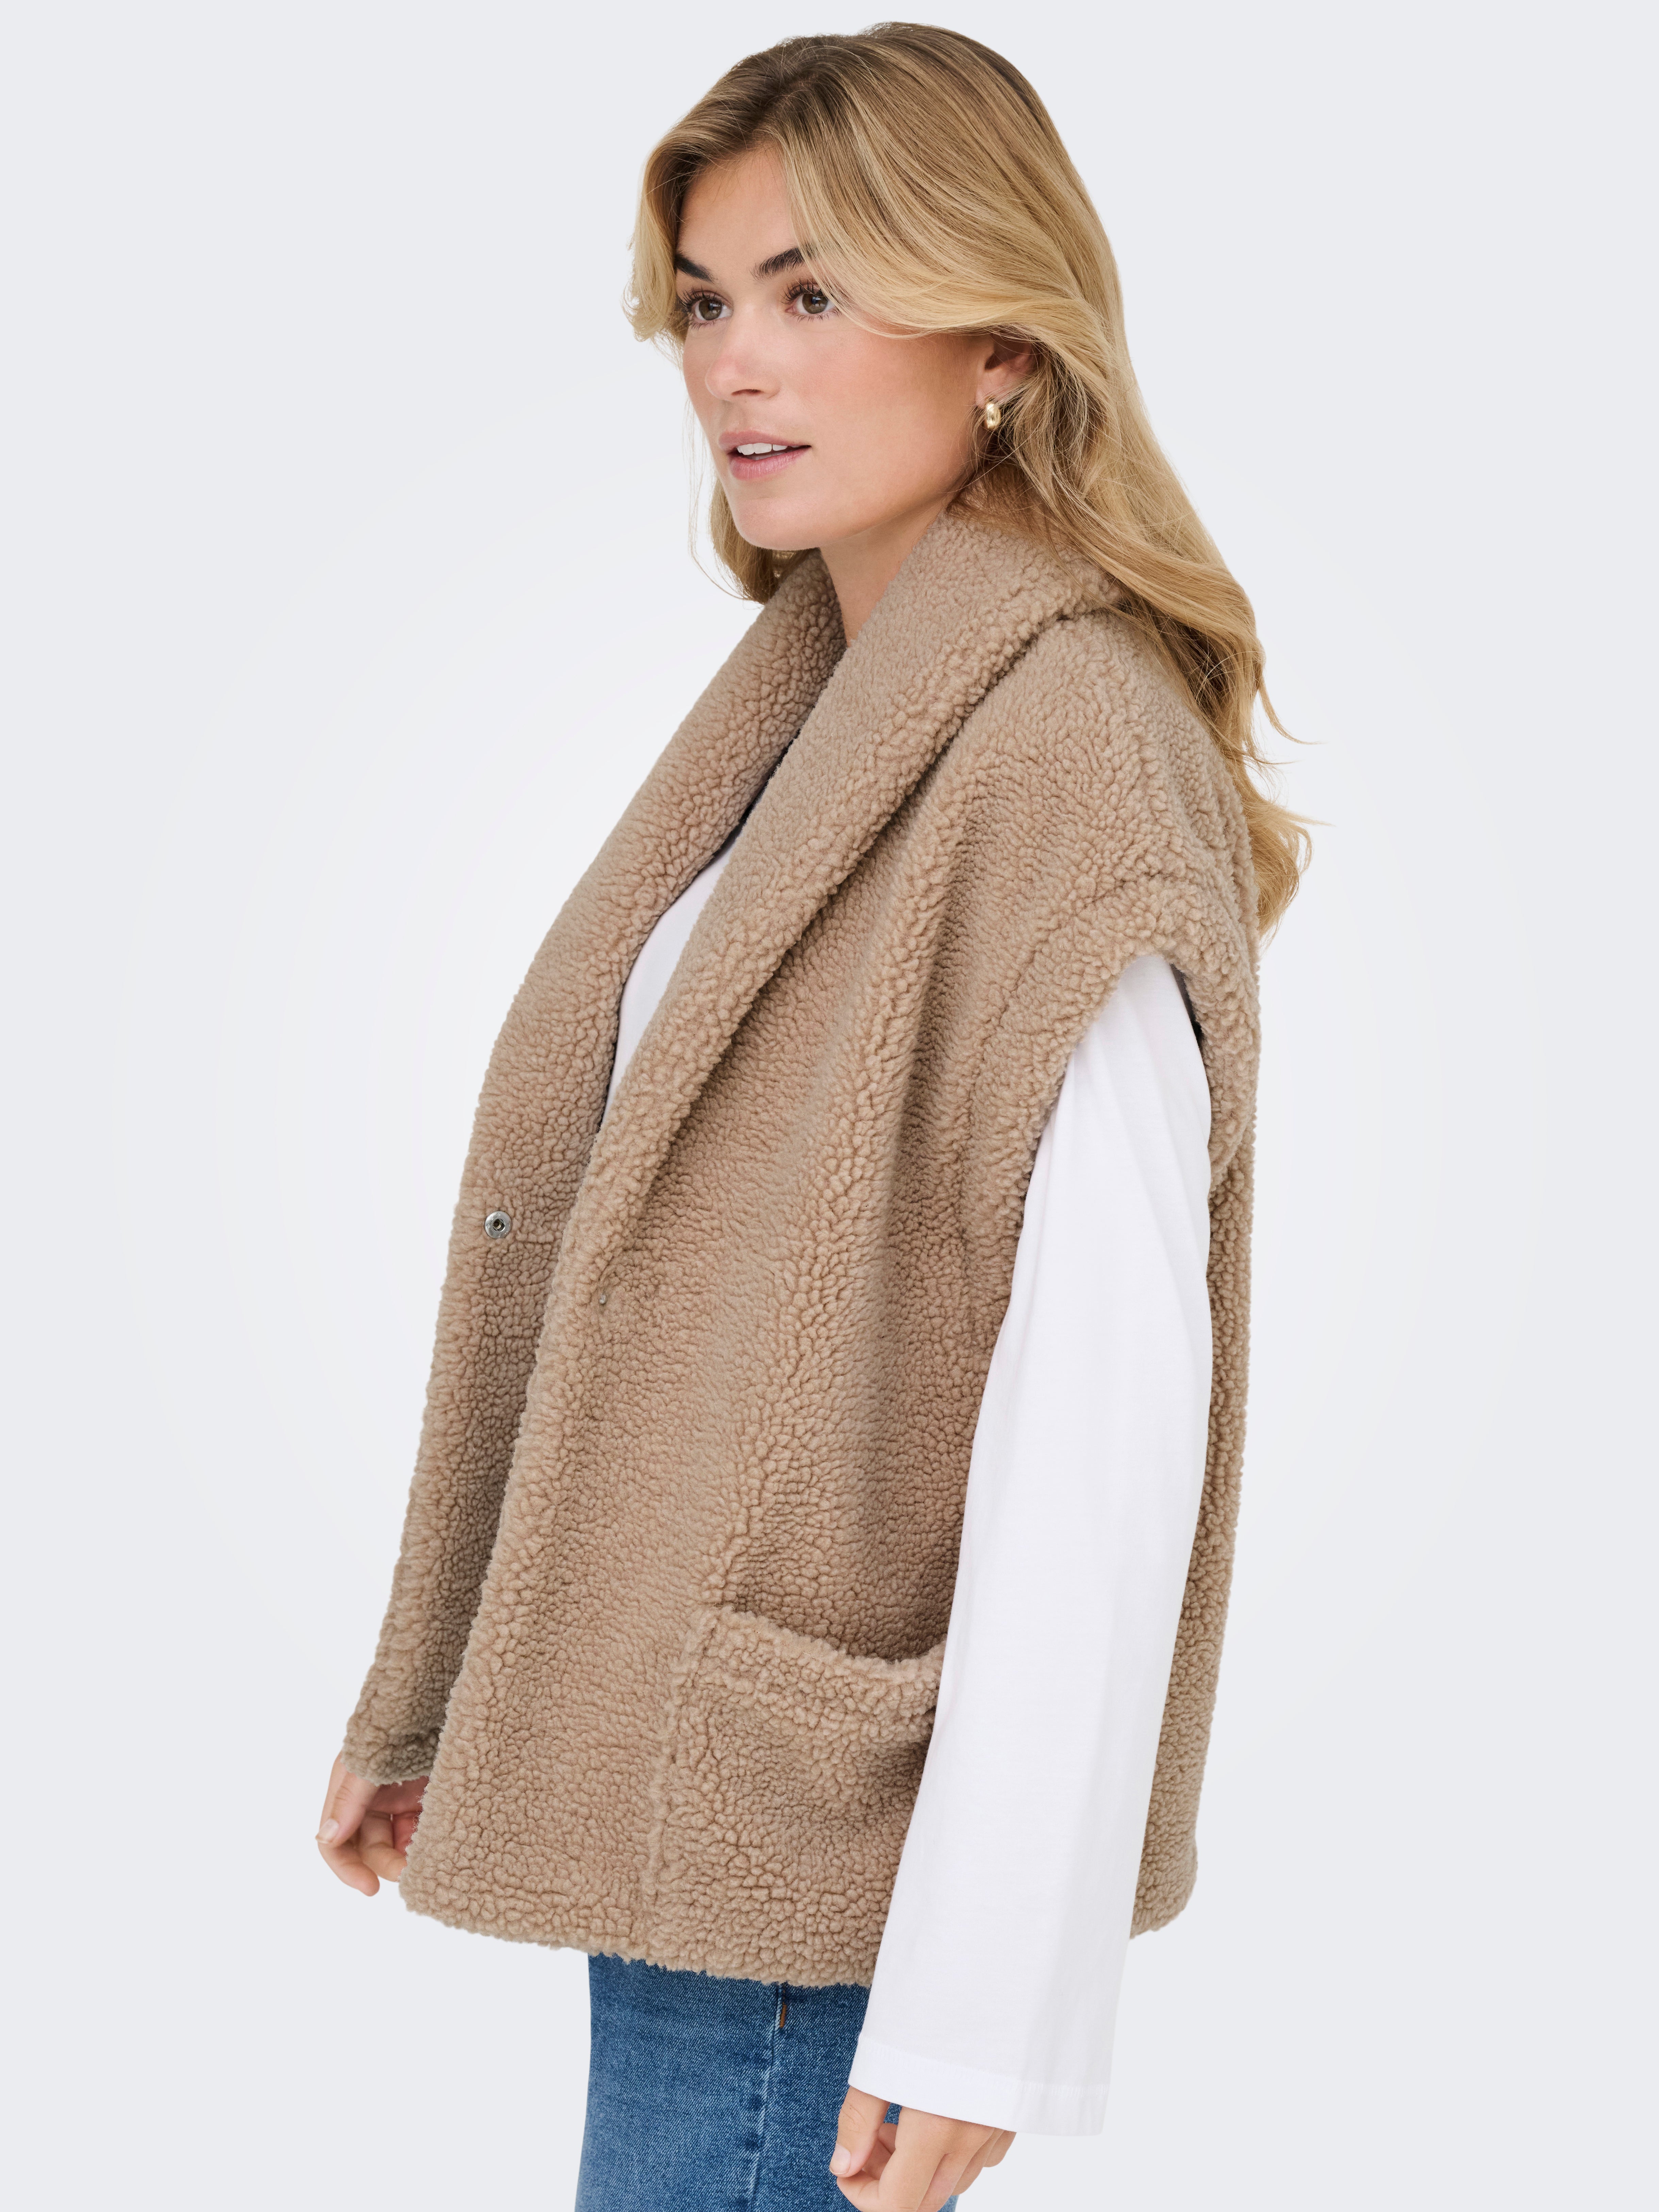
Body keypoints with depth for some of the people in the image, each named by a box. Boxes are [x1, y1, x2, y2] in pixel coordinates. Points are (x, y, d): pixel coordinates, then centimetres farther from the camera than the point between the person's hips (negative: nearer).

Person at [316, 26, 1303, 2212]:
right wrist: (444, 1707, 13)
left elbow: (1106, 1403, -22)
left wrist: (978, 2005, -22)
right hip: (685, 1770, 8)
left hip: (820, 1858, -8)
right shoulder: (814, 706, 11)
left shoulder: (1066, 750, -17)